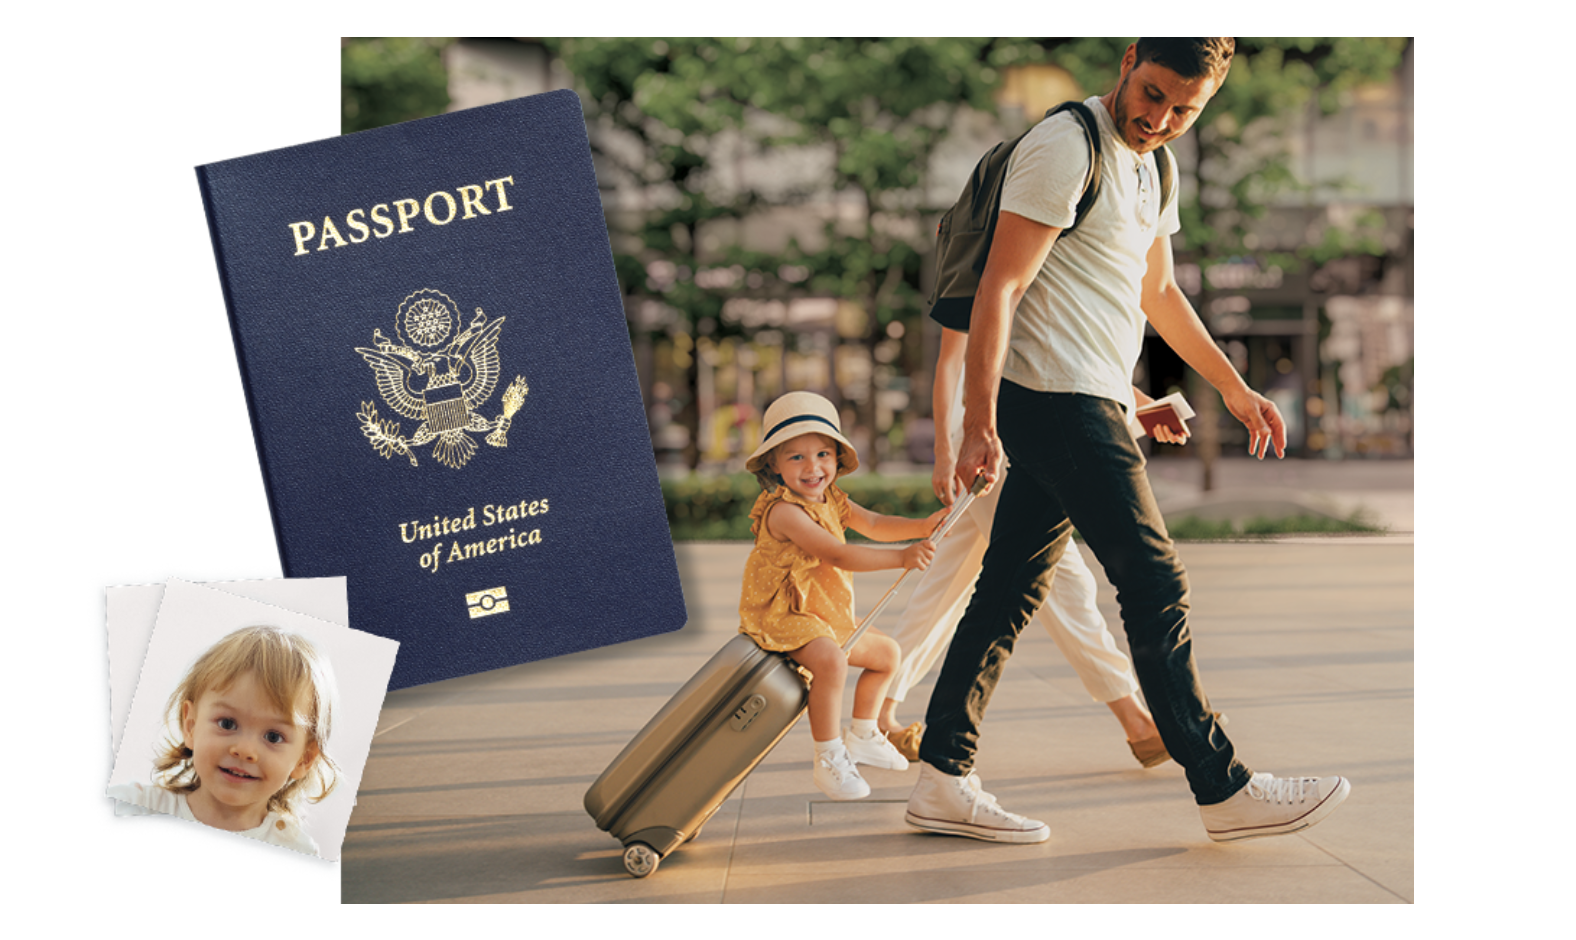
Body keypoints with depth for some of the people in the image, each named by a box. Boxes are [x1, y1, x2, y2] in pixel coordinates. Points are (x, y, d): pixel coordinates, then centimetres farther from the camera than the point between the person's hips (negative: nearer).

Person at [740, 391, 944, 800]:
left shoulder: (832, 500, 7)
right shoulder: (783, 511, -24)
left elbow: (874, 525, 2)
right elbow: (837, 555, -32)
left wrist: (922, 527, -17)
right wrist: (902, 557, -37)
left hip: (828, 617, 10)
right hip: (782, 617, -10)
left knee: (887, 653, 20)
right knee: (830, 659, -36)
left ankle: (862, 737, 36)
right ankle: (828, 760, -25)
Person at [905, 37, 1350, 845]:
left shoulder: (1150, 166, 18)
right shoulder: (1066, 147, -12)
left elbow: (1157, 292, 29)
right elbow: (1000, 285, -16)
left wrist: (1233, 388, 31)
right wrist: (980, 419, -22)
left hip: (1088, 405, 10)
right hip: (1056, 394, -10)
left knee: (1012, 588, 7)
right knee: (1155, 587, -7)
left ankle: (942, 779, 10)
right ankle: (1224, 790, 0)